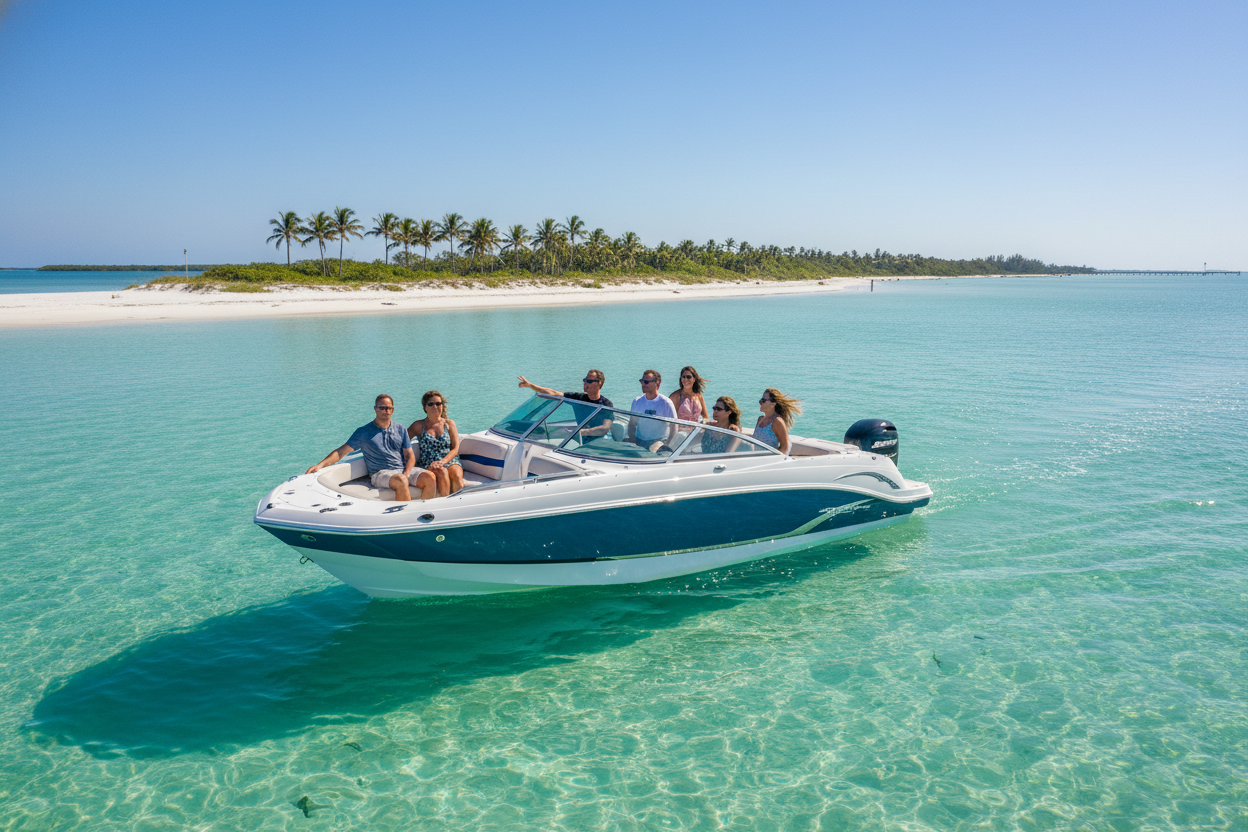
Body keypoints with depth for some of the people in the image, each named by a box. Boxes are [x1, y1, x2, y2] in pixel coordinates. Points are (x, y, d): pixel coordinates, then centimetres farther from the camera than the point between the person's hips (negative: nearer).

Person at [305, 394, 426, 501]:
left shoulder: (400, 429, 16)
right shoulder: (364, 432, 7)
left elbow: (410, 455, 13)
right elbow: (341, 451, 3)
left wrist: (406, 474, -8)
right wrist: (320, 465, -12)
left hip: (405, 470, 4)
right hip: (380, 473, -3)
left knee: (429, 477, -27)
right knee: (401, 481, -37)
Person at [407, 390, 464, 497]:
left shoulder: (449, 424, 15)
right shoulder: (419, 426, 13)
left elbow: (455, 449, 7)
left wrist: (442, 461, -14)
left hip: (451, 461, 1)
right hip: (429, 466, -1)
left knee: (457, 476, -32)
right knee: (442, 472, -35)